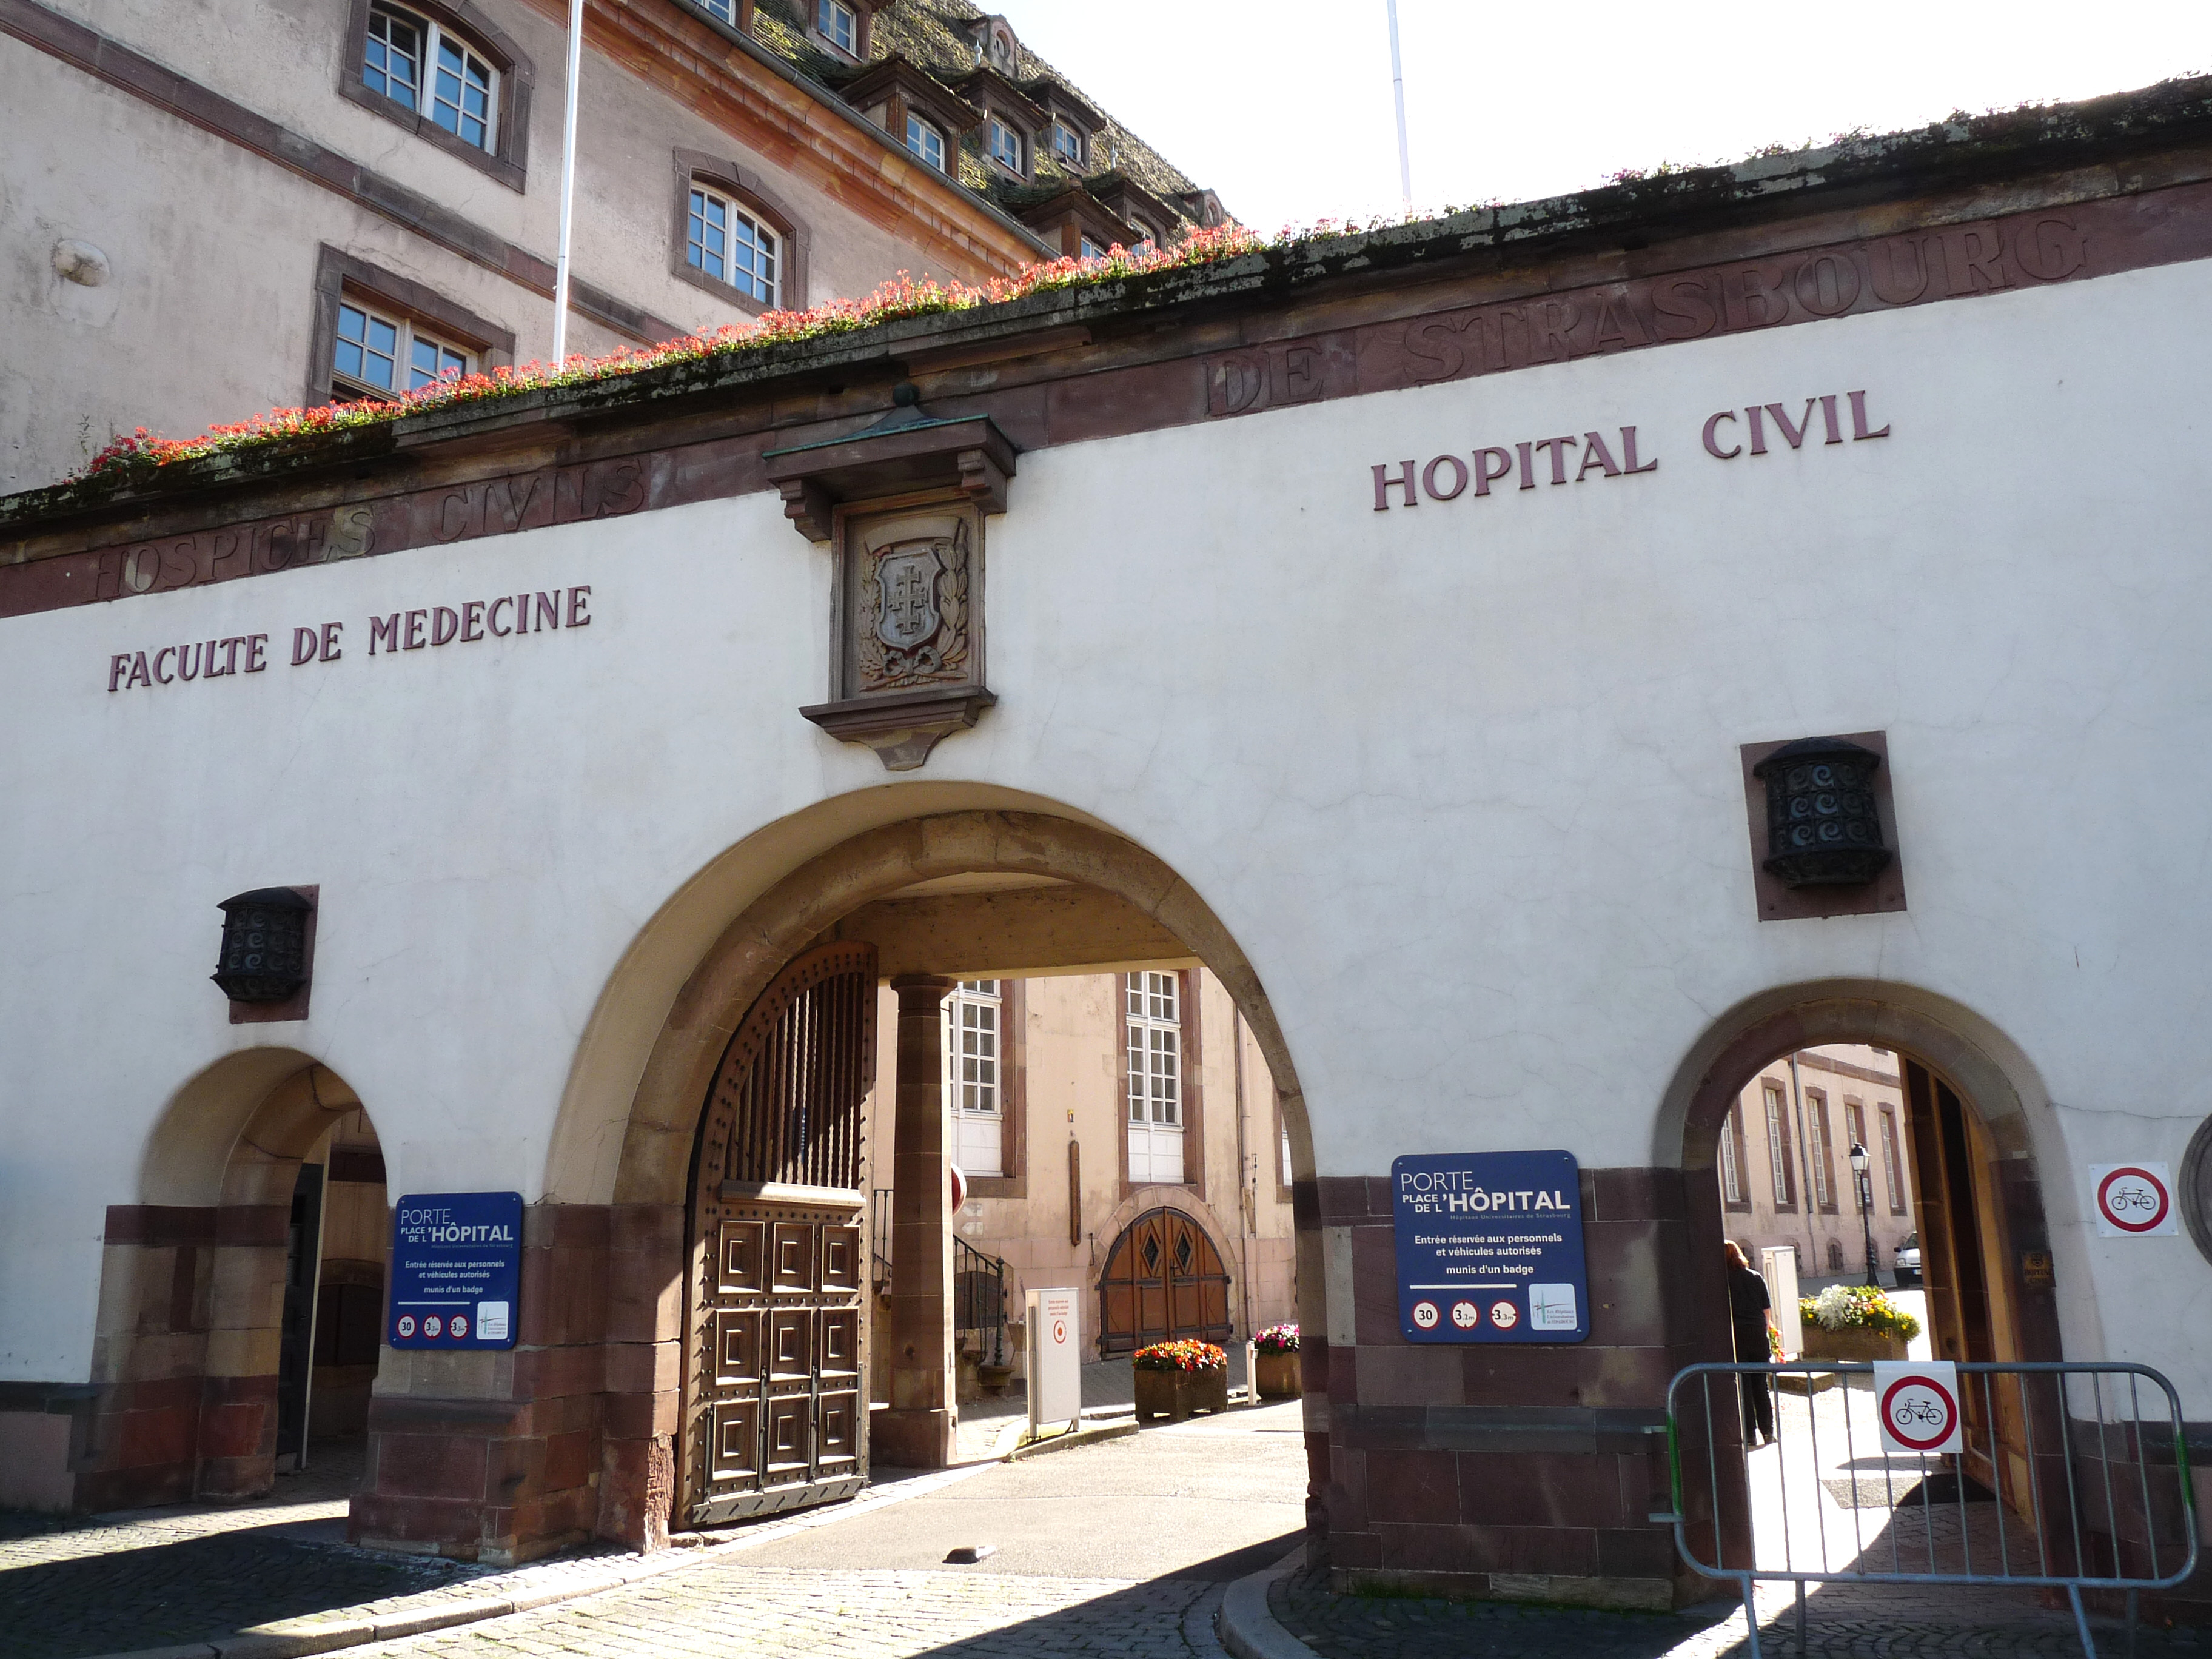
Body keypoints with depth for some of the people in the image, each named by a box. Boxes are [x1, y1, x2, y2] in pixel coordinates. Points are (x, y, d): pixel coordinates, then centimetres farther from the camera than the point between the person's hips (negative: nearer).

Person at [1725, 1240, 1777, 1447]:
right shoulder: (1755, 1277, 4)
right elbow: (1767, 1308, 6)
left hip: (1735, 1335, -3)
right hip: (1757, 1334, 3)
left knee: (1742, 1386, 3)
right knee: (1761, 1385, 12)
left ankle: (1750, 1435, 4)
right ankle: (1767, 1432, 14)